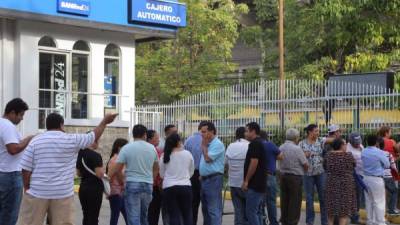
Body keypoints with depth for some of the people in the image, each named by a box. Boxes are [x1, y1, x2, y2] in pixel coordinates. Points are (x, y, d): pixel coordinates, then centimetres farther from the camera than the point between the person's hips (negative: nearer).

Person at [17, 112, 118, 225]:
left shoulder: (35, 141, 1)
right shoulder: (72, 140, -2)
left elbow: (25, 169, 0)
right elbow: (94, 136, 12)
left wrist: (27, 188, 12)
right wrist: (104, 122, 27)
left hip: (37, 193, 1)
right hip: (63, 194, -1)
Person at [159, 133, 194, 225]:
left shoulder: (164, 156, 0)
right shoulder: (187, 154, 0)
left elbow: (162, 174, 7)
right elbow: (191, 172, 9)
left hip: (169, 187, 0)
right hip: (185, 186, 0)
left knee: (174, 216, 2)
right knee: (187, 215, 10)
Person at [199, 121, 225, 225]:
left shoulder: (217, 144, -12)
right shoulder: (208, 144, 17)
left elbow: (207, 158, -19)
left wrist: (204, 146, -7)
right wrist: (201, 175, 15)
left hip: (214, 179, -10)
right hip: (205, 179, 10)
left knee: (214, 209, -10)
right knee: (205, 208, 15)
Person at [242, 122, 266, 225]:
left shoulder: (254, 144, -14)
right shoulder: (260, 143, 17)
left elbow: (254, 163, -21)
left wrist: (246, 181, -16)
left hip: (254, 185, -10)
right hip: (260, 184, 10)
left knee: (251, 212, -8)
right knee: (256, 211, 13)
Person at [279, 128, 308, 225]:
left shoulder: (281, 148, 2)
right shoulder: (297, 149, -14)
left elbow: (281, 161, 6)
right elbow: (305, 164, -8)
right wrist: (304, 170, 14)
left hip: (283, 175, 6)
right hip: (295, 177, -6)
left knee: (284, 200, 12)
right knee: (295, 202, 1)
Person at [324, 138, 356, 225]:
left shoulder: (328, 155, -3)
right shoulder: (348, 155, -12)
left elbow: (325, 166, 9)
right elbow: (354, 165, 3)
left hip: (331, 184, 4)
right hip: (345, 184, -4)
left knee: (331, 208, 13)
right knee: (344, 209, 2)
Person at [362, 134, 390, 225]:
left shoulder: (363, 152, 2)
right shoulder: (379, 153, -16)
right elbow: (387, 165, -5)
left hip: (366, 178, 6)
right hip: (377, 179, -6)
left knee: (369, 201, 14)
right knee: (379, 202, 1)